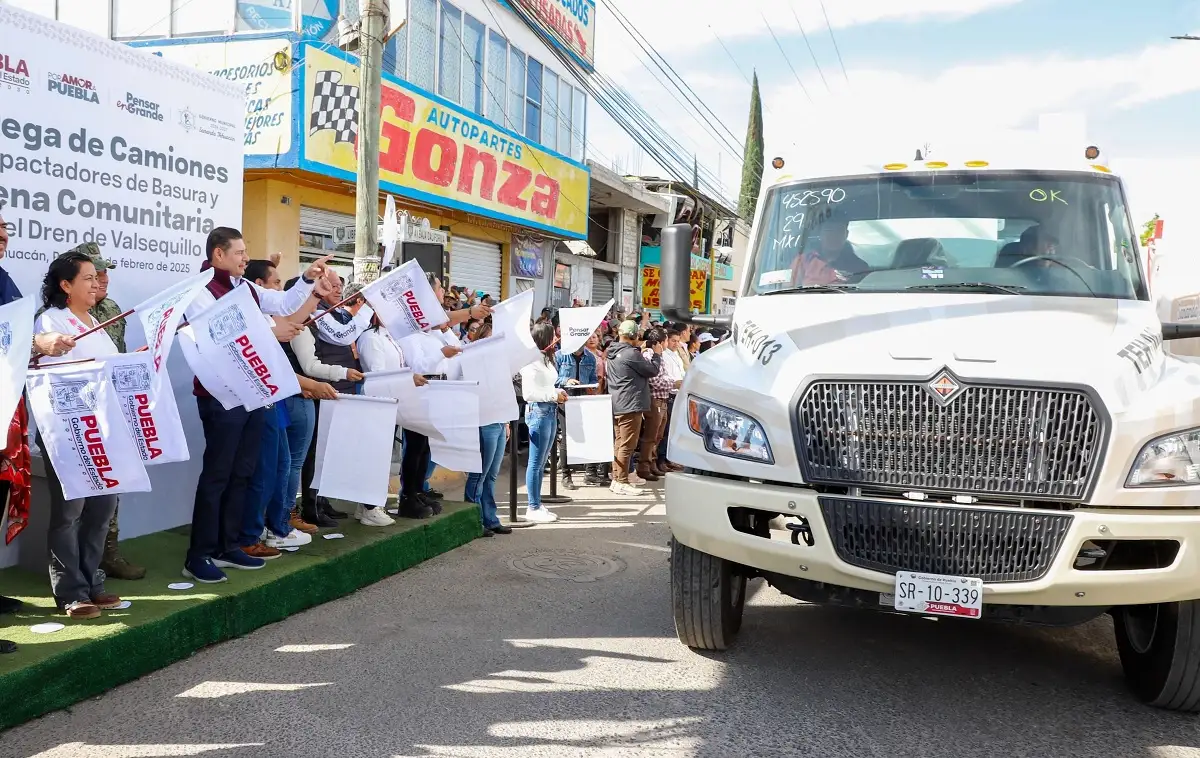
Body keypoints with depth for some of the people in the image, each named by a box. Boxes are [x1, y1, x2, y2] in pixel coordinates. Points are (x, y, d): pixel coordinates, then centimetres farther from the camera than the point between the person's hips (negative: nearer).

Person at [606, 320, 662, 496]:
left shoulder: (613, 353, 11)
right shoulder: (631, 354, -17)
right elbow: (653, 370, -11)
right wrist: (657, 354, 7)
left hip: (617, 405, 10)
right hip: (631, 405, -10)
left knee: (619, 443, 15)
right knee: (627, 445, -6)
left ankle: (617, 478, 21)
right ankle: (622, 482, -5)